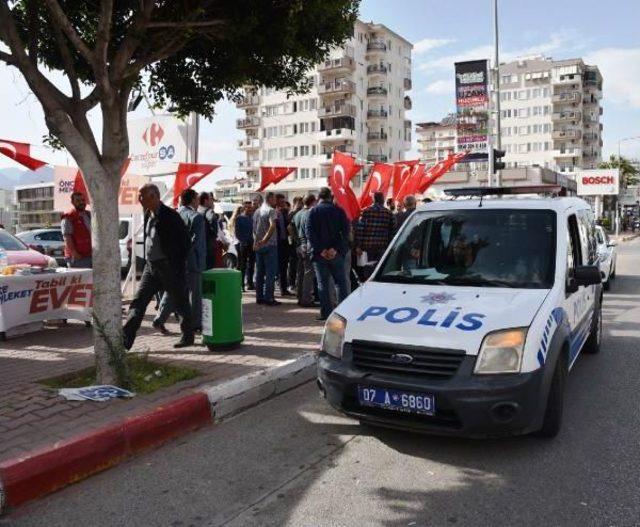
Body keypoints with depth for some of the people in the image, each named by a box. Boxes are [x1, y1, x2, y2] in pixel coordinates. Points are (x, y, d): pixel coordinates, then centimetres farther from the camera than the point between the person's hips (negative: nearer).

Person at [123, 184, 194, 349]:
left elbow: (186, 242, -13)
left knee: (181, 303, 6)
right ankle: (125, 340, 2)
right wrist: (146, 260, 12)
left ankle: (188, 336, 23)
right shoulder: (148, 215, 8)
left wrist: (178, 265, -13)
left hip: (169, 267, -7)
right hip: (151, 266, 7)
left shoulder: (170, 216, -15)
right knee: (138, 302, 1)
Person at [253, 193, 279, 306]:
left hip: (258, 245, 7)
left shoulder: (257, 211, 13)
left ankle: (259, 297, 14)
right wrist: (264, 240, -25)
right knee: (270, 272, -4)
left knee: (259, 272, 11)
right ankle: (268, 298, -5)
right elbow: (272, 226, -25)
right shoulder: (271, 210, -9)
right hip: (269, 245, -7)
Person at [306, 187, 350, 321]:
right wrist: (336, 249, -12)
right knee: (341, 282, 10)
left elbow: (309, 232, -10)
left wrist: (320, 250, -12)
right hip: (336, 253, 1)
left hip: (320, 253, 0)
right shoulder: (339, 211, 1)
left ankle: (326, 312, 5)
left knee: (323, 283, 6)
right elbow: (345, 232, -7)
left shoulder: (313, 211, 0)